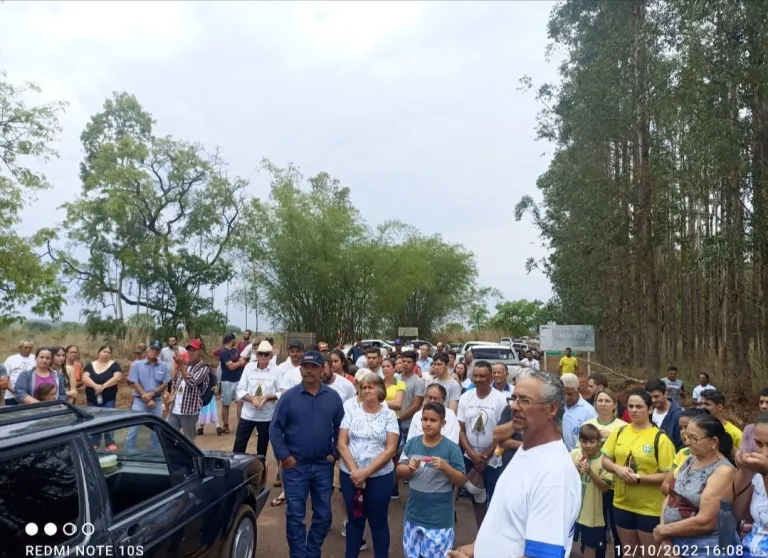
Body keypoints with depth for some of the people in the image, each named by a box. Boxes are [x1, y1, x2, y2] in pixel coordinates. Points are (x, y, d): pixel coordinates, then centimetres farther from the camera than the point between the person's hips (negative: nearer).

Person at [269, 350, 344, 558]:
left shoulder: (333, 397, -1)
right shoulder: (289, 396, -7)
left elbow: (340, 428, 6)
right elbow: (275, 428, -5)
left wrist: (335, 454, -1)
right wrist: (283, 456, -9)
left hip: (323, 466, 2)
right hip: (295, 466, -2)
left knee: (323, 515, 12)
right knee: (295, 516, 6)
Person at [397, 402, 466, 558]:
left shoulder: (451, 448, -11)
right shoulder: (412, 443, -1)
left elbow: (461, 481, -8)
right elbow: (399, 471, 4)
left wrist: (445, 466, -24)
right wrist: (409, 469, -17)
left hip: (439, 519, -4)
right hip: (414, 514, 4)